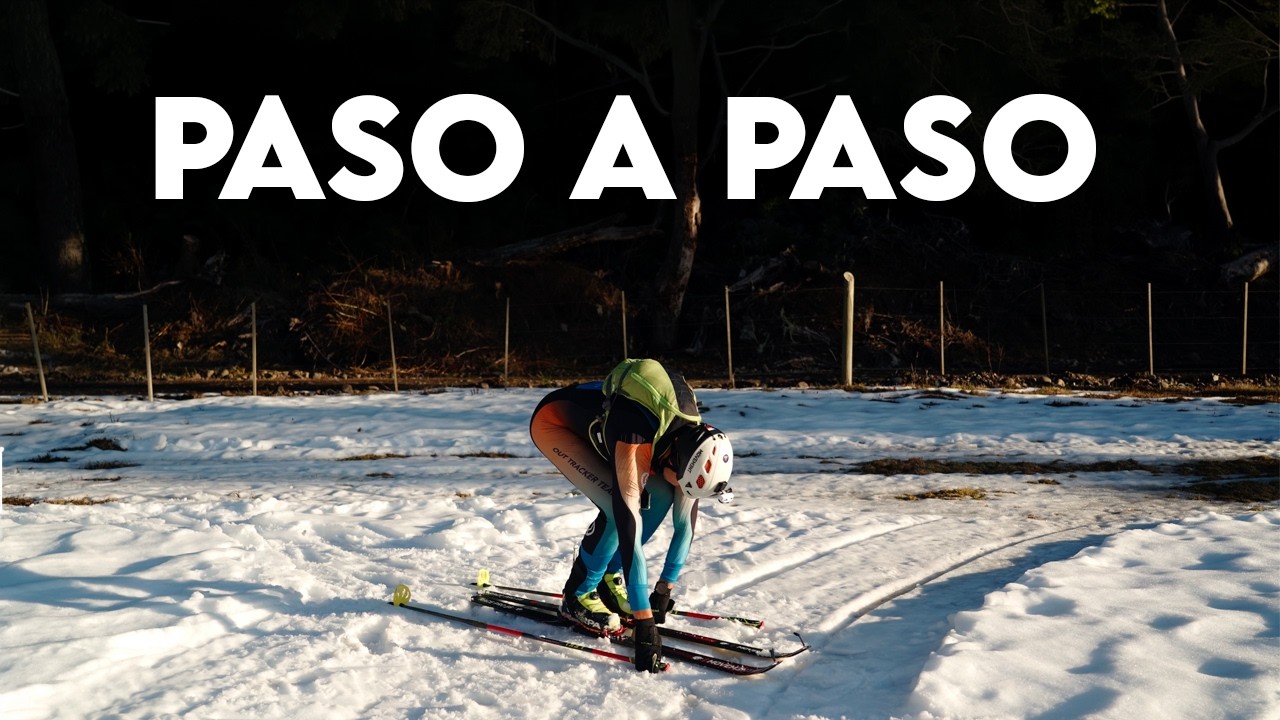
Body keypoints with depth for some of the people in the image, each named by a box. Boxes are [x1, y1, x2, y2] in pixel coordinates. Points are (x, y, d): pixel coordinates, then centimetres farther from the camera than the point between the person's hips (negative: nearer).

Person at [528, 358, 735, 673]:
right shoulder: (635, 444, -41)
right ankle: (578, 596, -4)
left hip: (597, 423, 7)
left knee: (660, 496, -9)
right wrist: (644, 622, -43)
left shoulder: (692, 441, -20)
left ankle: (609, 577, 9)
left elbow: (686, 521, -8)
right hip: (554, 422, -7)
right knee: (619, 507, -24)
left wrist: (665, 588, -4)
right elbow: (629, 530, -43)